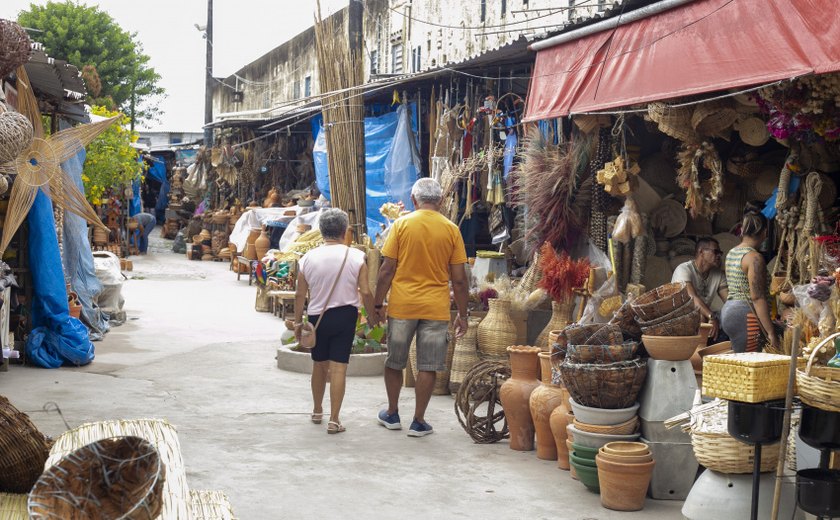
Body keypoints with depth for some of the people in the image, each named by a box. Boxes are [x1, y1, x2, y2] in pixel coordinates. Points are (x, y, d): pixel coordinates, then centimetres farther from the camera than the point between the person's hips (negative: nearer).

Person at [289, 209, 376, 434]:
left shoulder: (308, 258, -3)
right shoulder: (356, 257, -8)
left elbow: (300, 295, 2)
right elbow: (365, 292, -8)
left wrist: (298, 322, 12)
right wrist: (373, 318, 5)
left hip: (317, 317, 2)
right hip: (345, 316, -2)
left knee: (319, 365, 18)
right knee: (339, 367, 0)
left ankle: (317, 411, 33)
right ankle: (334, 420, -2)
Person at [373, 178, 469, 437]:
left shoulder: (401, 224, -3)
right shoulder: (451, 230, 0)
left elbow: (387, 270, -4)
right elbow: (459, 279, 1)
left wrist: (378, 303, 5)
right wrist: (462, 314, 9)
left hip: (402, 305, 0)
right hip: (436, 308, 0)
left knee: (394, 363, 16)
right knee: (428, 367, 6)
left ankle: (392, 414, 27)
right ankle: (418, 422, 9)